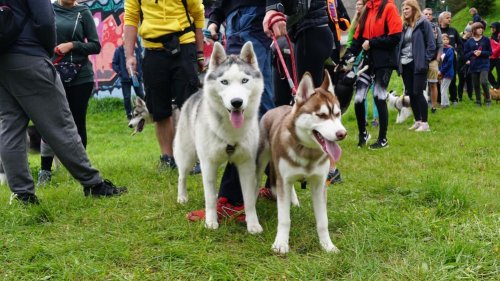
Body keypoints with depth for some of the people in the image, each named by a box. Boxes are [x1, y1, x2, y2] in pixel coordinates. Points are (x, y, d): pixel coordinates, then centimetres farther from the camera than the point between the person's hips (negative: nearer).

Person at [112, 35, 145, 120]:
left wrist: (140, 72, -3)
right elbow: (114, 64, -1)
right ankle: (129, 114, 13)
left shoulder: (137, 49, 2)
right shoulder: (119, 50, -3)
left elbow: (141, 62, 8)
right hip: (125, 79, -1)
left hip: (137, 78, 2)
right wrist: (120, 73, -10)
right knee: (127, 97, 3)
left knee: (141, 95, 3)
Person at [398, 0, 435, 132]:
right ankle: (417, 121, 16)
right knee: (410, 94, 7)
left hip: (418, 64, -6)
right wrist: (399, 60, 7)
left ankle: (424, 123, -3)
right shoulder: (404, 26, 14)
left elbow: (431, 44, -7)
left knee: (418, 93, -9)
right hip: (405, 64, 7)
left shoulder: (424, 23, -4)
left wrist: (425, 60, -12)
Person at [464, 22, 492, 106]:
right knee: (476, 85, 6)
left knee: (483, 82, -18)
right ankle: (478, 101, 20)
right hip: (473, 66, 2)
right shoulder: (469, 41, 4)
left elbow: (490, 52, 2)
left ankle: (488, 99, 2)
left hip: (484, 65, -2)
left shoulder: (486, 39, 0)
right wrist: (473, 53, -13)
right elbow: (465, 54, 5)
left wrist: (481, 53, -14)